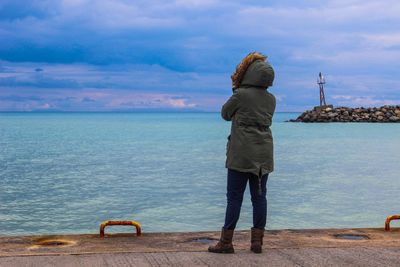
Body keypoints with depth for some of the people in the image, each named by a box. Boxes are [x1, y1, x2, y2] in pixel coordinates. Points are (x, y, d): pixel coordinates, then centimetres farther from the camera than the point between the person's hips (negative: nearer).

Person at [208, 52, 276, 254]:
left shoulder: (240, 95, -9)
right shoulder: (271, 99, 7)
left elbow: (225, 114, 5)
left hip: (241, 154, -5)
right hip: (264, 154, 5)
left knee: (234, 197, -1)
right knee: (259, 196, 7)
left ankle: (226, 242, 2)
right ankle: (257, 242, 9)